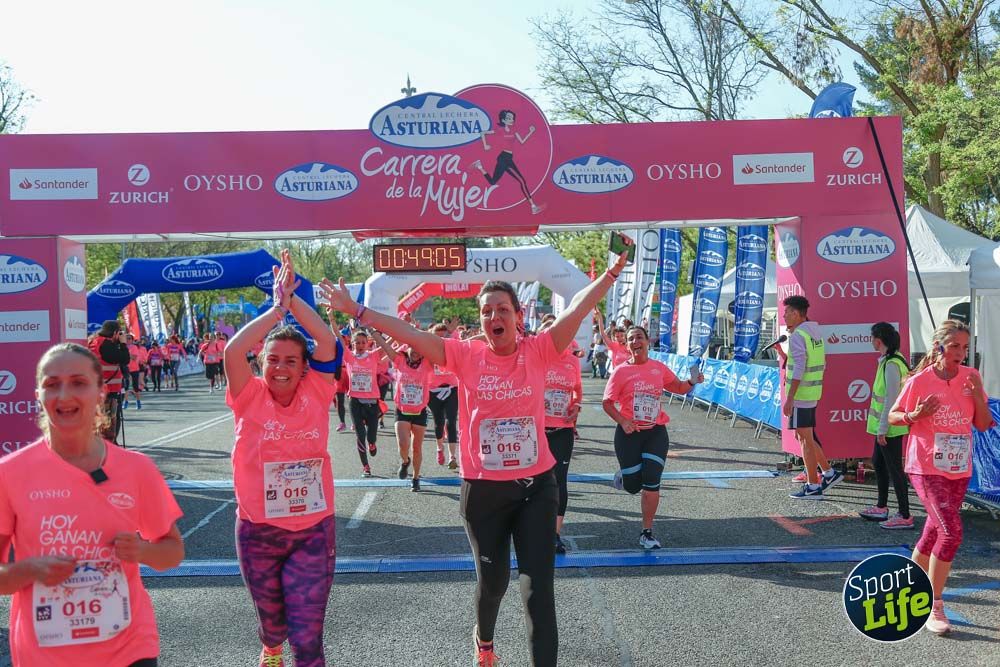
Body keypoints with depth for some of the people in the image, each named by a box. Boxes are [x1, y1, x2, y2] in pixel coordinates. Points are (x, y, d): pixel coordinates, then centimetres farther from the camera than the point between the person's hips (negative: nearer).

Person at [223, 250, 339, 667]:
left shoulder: (315, 392, -4)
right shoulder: (251, 396, -6)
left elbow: (327, 341, -15)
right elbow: (232, 351, -21)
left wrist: (293, 299, -11)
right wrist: (277, 308, -15)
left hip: (314, 528, -1)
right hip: (258, 530, 1)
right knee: (270, 617, 23)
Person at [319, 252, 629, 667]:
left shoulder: (538, 351, -5)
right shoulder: (466, 356, -6)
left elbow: (576, 309, -10)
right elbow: (409, 334, -10)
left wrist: (612, 272, -14)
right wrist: (356, 311, -12)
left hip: (537, 486, -1)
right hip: (483, 489, 1)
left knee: (539, 588, 0)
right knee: (492, 581, 20)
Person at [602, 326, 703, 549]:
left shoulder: (659, 368, 5)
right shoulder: (621, 371, -4)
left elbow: (678, 388, 19)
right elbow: (607, 402, -4)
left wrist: (691, 382, -3)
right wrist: (622, 421, -19)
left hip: (656, 432, 2)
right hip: (629, 433, -2)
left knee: (651, 482, -6)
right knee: (632, 486, 0)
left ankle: (647, 533, 8)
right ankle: (623, 475, 40)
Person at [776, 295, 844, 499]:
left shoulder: (798, 336, -15)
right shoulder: (815, 332, 15)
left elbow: (799, 369, -21)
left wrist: (789, 398, -22)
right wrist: (782, 353, 17)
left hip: (800, 393, -9)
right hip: (812, 393, 9)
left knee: (806, 439, -3)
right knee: (805, 436, 20)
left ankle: (813, 486, 3)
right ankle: (829, 473, 21)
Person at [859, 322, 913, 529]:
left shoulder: (891, 365, -21)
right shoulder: (891, 360, 10)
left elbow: (892, 400, -23)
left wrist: (882, 430, -19)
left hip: (890, 427, -10)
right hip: (884, 426, 10)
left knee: (894, 469, -3)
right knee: (878, 462, 21)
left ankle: (905, 516, 5)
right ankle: (881, 508, 34)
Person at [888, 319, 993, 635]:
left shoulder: (971, 377, 1)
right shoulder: (920, 381, -11)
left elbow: (983, 424, 3)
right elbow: (893, 416, -2)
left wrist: (977, 394, -13)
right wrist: (915, 415, -22)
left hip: (959, 470, 5)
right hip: (926, 469, -5)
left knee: (935, 530, 13)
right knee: (951, 531, -16)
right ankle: (934, 608, -5)